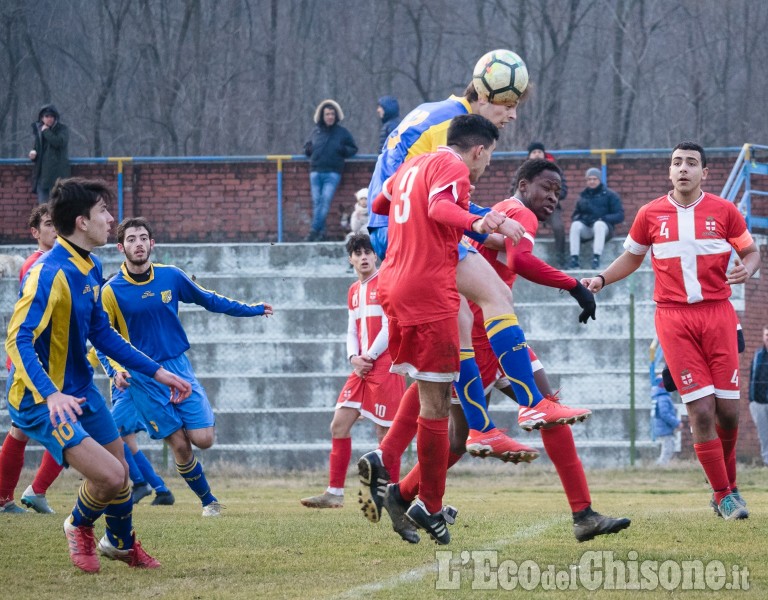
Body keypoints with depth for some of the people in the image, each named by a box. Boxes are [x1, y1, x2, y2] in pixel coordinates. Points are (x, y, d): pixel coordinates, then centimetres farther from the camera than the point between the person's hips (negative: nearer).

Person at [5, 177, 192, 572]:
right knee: (109, 475, -19)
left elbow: (101, 333, 15)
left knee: (119, 472, 18)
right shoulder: (49, 274, -25)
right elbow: (18, 341, -31)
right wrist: (51, 395, -44)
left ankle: (121, 543, 47)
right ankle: (79, 526, 14)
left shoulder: (91, 269, 4)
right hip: (41, 401, -9)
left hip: (80, 390, 9)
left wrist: (156, 372, 12)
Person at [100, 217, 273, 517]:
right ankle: (208, 500, 13)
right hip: (143, 377, -2)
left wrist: (250, 310, 20)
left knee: (203, 439, -9)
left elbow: (208, 299, 15)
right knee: (180, 445, -6)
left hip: (178, 367, 2)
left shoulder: (171, 276, 0)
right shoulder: (112, 291, -8)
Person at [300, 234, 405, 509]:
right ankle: (335, 493, 7)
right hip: (361, 369, 8)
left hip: (385, 365, -8)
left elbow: (390, 326, -12)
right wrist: (354, 358, -1)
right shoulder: (353, 291, 18)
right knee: (339, 425, 3)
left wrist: (369, 357, -11)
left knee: (385, 432, -6)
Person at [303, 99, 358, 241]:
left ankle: (315, 230, -15)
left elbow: (353, 149, 12)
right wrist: (308, 149, 0)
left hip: (333, 172, -3)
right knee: (316, 202, 0)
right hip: (316, 172, 3)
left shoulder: (342, 133, 6)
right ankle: (321, 231, 5)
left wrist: (344, 150, -9)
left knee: (325, 200, -14)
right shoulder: (316, 132, 12)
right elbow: (308, 147, 24)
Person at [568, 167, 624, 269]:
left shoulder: (610, 195, 7)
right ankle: (574, 259, -37)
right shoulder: (583, 196, 18)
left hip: (604, 227, -3)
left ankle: (596, 259, -46)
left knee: (599, 224, -38)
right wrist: (576, 218, -5)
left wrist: (603, 218, -16)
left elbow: (619, 215, 0)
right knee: (576, 225, -29)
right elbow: (576, 214, 21)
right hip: (586, 228, 3)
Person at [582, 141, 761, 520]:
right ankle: (723, 494, 0)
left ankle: (726, 487, 20)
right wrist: (601, 279, 5)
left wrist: (746, 269, -10)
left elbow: (751, 251, 12)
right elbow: (632, 258, 19)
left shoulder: (723, 211, 3)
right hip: (673, 317, 0)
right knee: (700, 410, -10)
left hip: (717, 314, 1)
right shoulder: (651, 215, 5)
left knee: (727, 410, -2)